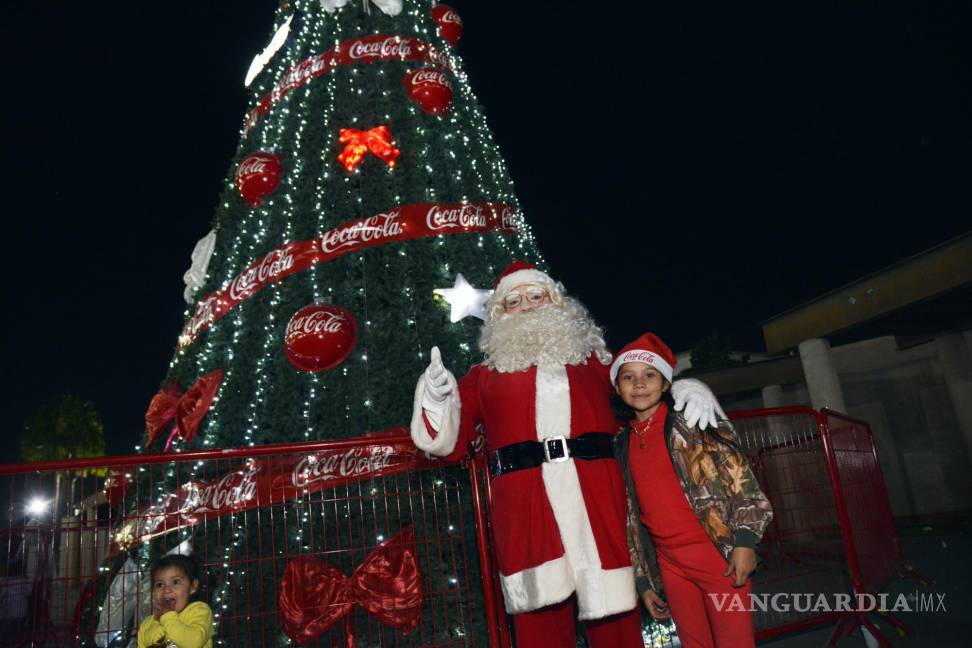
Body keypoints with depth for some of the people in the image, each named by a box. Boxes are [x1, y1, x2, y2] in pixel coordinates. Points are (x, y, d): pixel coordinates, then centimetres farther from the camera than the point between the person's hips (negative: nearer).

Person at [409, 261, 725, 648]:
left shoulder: (592, 359, 22)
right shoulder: (485, 375, 18)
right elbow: (451, 442, 12)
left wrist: (688, 388, 2)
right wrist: (438, 398, -5)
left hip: (598, 496, 1)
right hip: (525, 504, -1)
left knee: (613, 610, 4)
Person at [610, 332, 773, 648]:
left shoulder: (692, 420, -3)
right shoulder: (622, 445, 8)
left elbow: (738, 475, -7)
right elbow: (630, 516, 11)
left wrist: (744, 540, -14)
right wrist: (643, 581, 11)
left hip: (719, 553, -4)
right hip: (670, 564, 4)